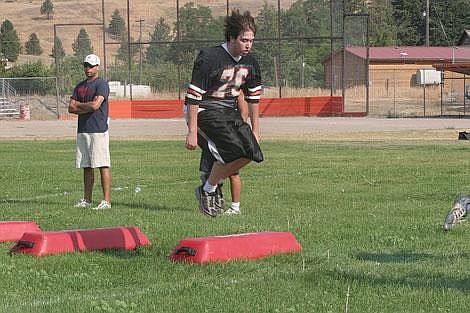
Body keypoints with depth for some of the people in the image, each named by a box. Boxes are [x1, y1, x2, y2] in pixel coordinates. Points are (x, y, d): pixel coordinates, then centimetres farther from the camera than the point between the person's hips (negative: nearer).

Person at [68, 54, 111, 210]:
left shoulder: (102, 84, -5)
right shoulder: (80, 86, 19)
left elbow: (95, 105, -17)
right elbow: (71, 108, 12)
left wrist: (79, 105, 0)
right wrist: (87, 108, -4)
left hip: (98, 130, -8)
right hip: (83, 131, 8)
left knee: (103, 165, -10)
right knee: (86, 166, 10)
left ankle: (106, 201, -12)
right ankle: (87, 199, 16)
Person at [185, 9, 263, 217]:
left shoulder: (250, 63, 2)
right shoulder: (210, 58, -21)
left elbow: (253, 97, 14)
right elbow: (193, 96, -20)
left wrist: (255, 130, 15)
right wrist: (192, 131, -21)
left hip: (229, 111, 8)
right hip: (205, 111, -8)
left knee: (251, 153, -7)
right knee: (233, 150, -24)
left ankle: (214, 183, 12)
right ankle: (207, 190, -4)